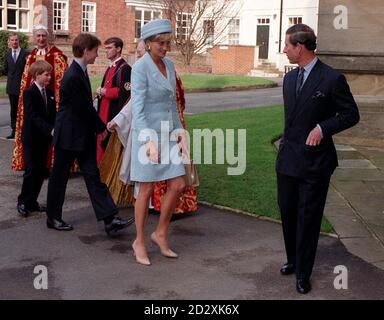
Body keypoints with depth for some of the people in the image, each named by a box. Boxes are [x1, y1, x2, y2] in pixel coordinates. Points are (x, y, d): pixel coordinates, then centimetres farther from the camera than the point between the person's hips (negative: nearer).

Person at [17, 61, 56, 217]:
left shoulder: (49, 93, 9)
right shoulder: (29, 93, -12)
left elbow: (53, 115, 9)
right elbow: (33, 117, -21)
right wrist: (51, 130, -30)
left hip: (44, 138, 6)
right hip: (31, 138, -6)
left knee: (41, 171, 8)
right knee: (31, 170, -7)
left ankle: (32, 201, 19)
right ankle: (22, 202, 6)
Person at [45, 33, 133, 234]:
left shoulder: (81, 72, 9)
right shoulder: (73, 76, -21)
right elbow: (84, 108, -19)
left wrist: (98, 127, 9)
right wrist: (102, 127, -7)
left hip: (84, 135, 9)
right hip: (68, 136, -9)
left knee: (93, 176, 5)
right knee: (60, 176, 7)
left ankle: (109, 220, 3)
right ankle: (53, 217, 23)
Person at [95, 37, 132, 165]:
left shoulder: (124, 68, -11)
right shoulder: (110, 68, 18)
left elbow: (124, 91, -20)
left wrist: (104, 91, -11)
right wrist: (101, 91, 4)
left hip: (115, 114, -9)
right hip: (104, 113, 9)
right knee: (102, 143, 11)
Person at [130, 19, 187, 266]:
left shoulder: (169, 65, 9)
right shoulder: (140, 68, -14)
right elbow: (138, 109, -21)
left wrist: (179, 131, 7)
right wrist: (149, 141, -31)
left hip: (168, 133, 7)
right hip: (147, 134, -7)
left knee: (178, 185, 3)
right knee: (147, 190, 2)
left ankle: (161, 234, 21)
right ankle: (140, 242, 19)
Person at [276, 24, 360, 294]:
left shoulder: (332, 79, -12)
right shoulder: (290, 78, 9)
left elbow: (351, 114, -7)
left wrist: (322, 128, -20)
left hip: (315, 162, -6)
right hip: (288, 160, 6)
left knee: (308, 219, 4)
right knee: (288, 213, 15)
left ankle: (303, 273, 17)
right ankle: (293, 260, 35)